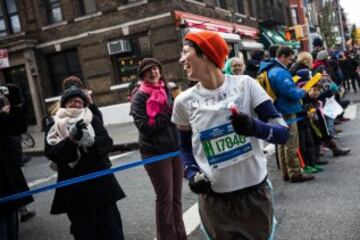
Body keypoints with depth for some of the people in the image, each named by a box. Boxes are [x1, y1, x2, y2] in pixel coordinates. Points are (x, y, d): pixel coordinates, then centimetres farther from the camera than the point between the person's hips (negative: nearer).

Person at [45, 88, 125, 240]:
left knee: (110, 226, 9)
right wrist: (71, 139, -23)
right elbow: (52, 154, -9)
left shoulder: (92, 120, 4)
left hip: (100, 182, 1)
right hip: (74, 188, 0)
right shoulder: (54, 127, 3)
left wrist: (91, 141, -26)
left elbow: (107, 143, -6)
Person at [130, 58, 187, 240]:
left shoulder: (167, 91, 9)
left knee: (176, 196, 14)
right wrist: (168, 115, -14)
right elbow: (144, 125, -16)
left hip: (175, 149, 5)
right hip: (155, 152, -5)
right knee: (165, 197, 2)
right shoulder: (139, 97, -6)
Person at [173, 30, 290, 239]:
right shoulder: (184, 101, -4)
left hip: (256, 194, 0)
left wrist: (255, 127, -28)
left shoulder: (245, 84, -7)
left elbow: (283, 133, -8)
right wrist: (192, 173, -8)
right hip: (214, 202, 1)